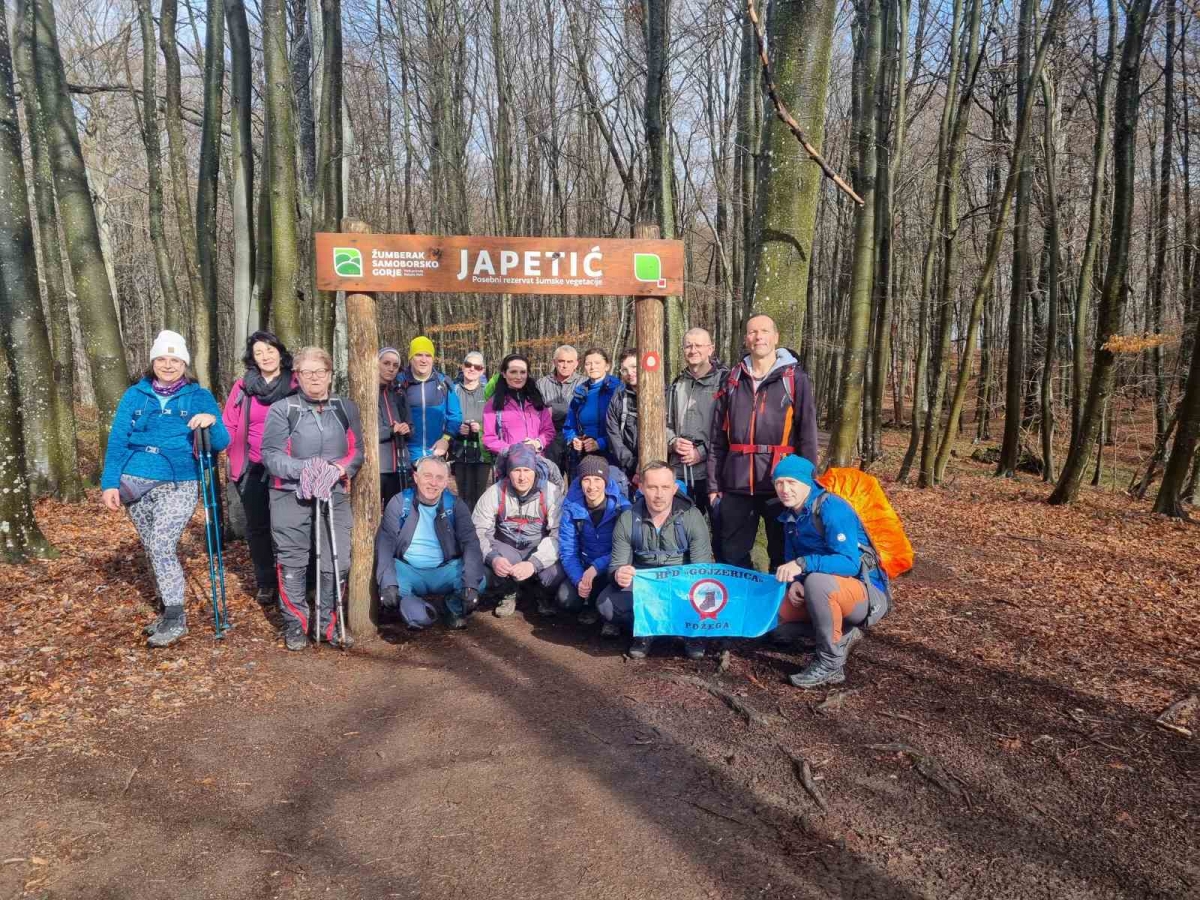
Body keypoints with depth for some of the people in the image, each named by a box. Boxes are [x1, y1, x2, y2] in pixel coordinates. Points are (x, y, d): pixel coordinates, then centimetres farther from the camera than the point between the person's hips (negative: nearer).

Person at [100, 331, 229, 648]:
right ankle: (171, 611, 25)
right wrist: (109, 483, -8)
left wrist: (212, 423, -23)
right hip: (137, 484, 4)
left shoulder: (200, 397, 2)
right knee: (153, 550, 11)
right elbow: (117, 440, 2)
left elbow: (221, 444, -2)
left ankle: (175, 618, -7)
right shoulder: (135, 395, 7)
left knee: (162, 545, -16)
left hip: (178, 485, -3)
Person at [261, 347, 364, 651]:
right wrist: (305, 468, -21)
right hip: (291, 495, -2)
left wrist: (343, 467, -12)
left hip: (335, 494, 2)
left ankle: (328, 621, 18)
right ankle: (295, 623, 20)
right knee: (292, 563, 6)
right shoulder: (282, 409, -1)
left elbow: (357, 450, 10)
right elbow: (270, 454, -7)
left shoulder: (347, 408, 11)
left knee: (337, 562, 1)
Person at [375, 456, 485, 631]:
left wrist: (471, 584, -28)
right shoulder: (400, 502, -5)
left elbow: (470, 543, -12)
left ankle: (455, 609, 7)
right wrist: (388, 583, -29)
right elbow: (385, 543, -13)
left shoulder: (455, 505, -3)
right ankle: (416, 611, 0)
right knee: (388, 583, -33)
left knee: (478, 581, -27)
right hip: (408, 571, 0)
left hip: (446, 571, 1)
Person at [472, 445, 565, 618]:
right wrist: (493, 558, -33)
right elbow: (478, 531, -12)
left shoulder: (551, 493, -15)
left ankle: (545, 596, 9)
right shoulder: (495, 493, -10)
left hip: (539, 550, -1)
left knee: (555, 574, -31)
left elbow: (559, 535, -21)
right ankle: (509, 593, 5)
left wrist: (534, 563, -36)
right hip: (505, 548, 1)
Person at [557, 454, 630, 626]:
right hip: (585, 568, 3)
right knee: (565, 599, -23)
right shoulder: (571, 507, -8)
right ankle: (591, 605, 12)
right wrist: (579, 580, -22)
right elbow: (567, 550, -5)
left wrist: (596, 568, -29)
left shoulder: (621, 507, -16)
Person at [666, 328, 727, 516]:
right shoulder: (677, 385, 16)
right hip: (679, 472, 5)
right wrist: (673, 442, 0)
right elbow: (666, 423, 20)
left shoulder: (724, 380, -3)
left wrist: (702, 452, -14)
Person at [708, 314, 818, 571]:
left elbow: (807, 435, -2)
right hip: (736, 484, 3)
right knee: (732, 555, 10)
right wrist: (714, 483, 5)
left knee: (783, 555, 9)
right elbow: (717, 437, 9)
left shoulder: (795, 378, 0)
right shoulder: (733, 379, 9)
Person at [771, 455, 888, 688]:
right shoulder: (791, 516, 4)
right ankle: (843, 636, 14)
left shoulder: (832, 508, -21)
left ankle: (830, 663, -19)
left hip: (868, 594, -8)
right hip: (829, 591, 8)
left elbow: (850, 563, -30)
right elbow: (793, 560, 10)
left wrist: (803, 564, -42)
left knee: (817, 581, -37)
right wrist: (794, 581, -13)